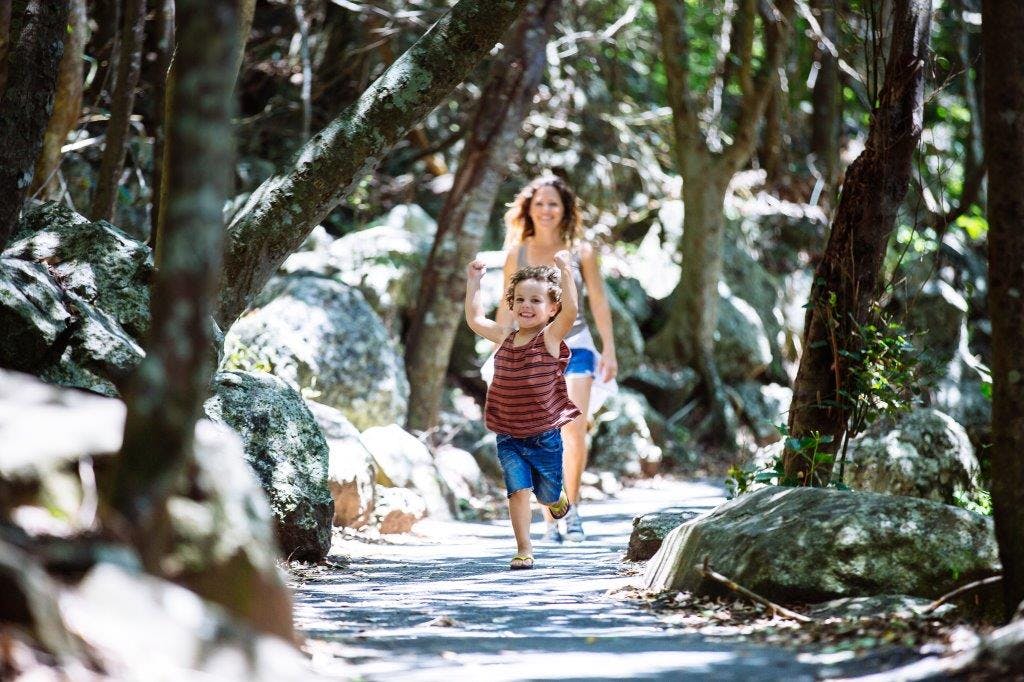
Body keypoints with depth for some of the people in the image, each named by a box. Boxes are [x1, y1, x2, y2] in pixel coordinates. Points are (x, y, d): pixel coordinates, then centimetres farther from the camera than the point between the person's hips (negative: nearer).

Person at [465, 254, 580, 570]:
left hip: (544, 436, -2)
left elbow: (570, 310, -28)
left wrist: (565, 271, -37)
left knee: (547, 495, 13)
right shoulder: (505, 336, 3)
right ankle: (524, 550, -3)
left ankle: (557, 496, 48)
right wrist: (473, 282, 15)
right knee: (518, 490, -10)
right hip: (508, 437, 2)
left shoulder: (551, 337, -10)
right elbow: (475, 319, 18)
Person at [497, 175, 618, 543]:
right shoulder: (517, 254, 6)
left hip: (574, 347, -1)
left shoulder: (581, 251, 3)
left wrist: (609, 350, 2)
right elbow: (507, 308, 10)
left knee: (574, 431, -14)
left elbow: (599, 302, 6)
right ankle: (550, 522, 2)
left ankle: (572, 507, 5)